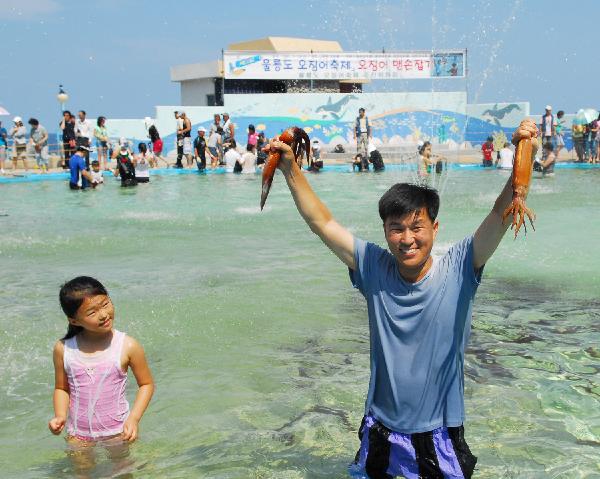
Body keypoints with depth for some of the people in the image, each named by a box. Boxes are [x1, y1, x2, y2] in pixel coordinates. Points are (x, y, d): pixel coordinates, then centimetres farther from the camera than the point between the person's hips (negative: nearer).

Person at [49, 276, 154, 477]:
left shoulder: (128, 346, -17)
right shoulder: (63, 349, -12)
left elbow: (146, 384, -6)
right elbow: (62, 388, 2)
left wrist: (134, 418, -17)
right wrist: (60, 416, -15)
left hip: (116, 430, -1)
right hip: (78, 433, 1)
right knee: (81, 473, 18)